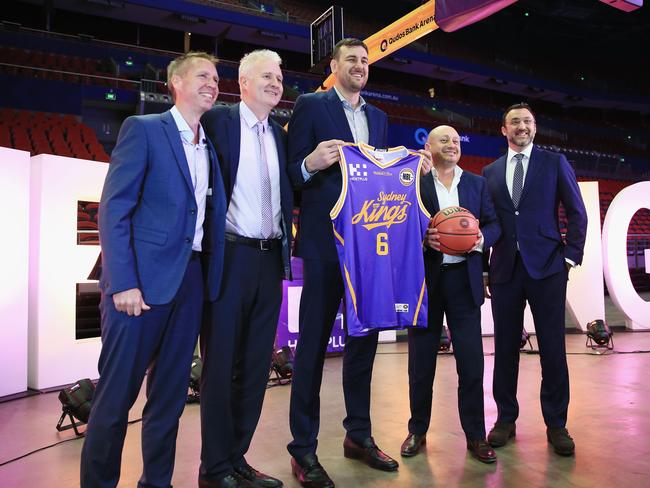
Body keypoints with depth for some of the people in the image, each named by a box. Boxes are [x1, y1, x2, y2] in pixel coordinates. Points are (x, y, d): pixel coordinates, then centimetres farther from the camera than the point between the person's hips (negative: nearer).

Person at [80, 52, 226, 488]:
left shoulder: (211, 146, 17)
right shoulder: (143, 129, 0)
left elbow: (209, 213, 14)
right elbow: (113, 208, -8)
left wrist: (210, 274, 2)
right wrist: (123, 283, -16)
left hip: (192, 279, 6)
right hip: (143, 277, -5)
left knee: (171, 392, 12)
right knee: (117, 393, 1)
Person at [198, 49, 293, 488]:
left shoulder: (280, 135, 16)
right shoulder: (217, 121, -2)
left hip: (270, 258, 6)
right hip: (230, 256, -6)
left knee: (256, 365, 11)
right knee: (221, 364, 3)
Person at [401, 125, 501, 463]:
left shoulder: (477, 183, 13)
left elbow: (494, 223, 11)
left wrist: (481, 238, -10)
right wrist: (423, 238, -18)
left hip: (464, 279, 2)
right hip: (424, 278, -2)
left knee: (471, 359, 2)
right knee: (421, 359, 8)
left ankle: (475, 435, 16)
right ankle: (417, 431, 23)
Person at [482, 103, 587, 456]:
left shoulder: (555, 163, 8)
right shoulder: (490, 171, 13)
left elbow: (577, 214, 6)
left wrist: (570, 257, -2)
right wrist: (484, 267, 6)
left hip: (546, 267, -2)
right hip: (505, 268, 2)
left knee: (553, 347, 1)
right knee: (505, 346, 6)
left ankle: (556, 424, 16)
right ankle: (506, 419, 19)